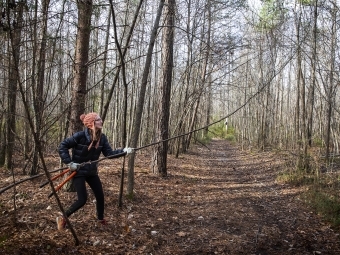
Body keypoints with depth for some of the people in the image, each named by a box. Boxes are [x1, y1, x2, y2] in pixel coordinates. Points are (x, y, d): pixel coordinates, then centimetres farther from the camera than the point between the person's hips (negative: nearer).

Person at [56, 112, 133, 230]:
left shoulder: (102, 138, -5)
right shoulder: (80, 136, -22)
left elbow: (109, 153, -6)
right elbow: (62, 146, -16)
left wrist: (124, 151, -18)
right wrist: (69, 163, -22)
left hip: (92, 171, 6)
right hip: (78, 171, -6)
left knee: (100, 196, 9)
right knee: (82, 199, -11)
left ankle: (101, 219, 32)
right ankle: (62, 218, 9)